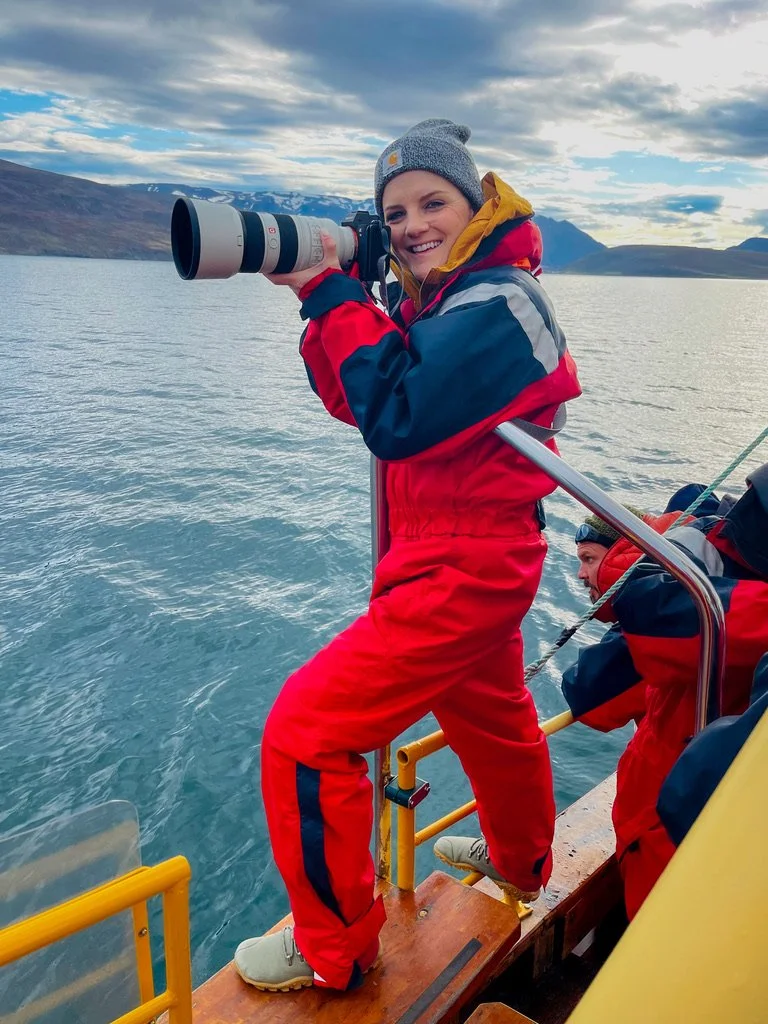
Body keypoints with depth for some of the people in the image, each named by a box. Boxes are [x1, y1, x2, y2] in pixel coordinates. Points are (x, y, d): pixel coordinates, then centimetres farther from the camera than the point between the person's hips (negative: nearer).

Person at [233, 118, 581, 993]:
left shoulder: (497, 305, -19)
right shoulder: (445, 299, 10)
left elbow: (395, 419, -27)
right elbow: (353, 397, 7)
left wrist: (334, 294, -19)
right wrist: (320, 292, -5)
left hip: (461, 573, -10)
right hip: (471, 560, 10)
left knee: (305, 733, -9)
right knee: (492, 719, 28)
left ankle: (333, 951, 11)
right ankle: (523, 867, 56)